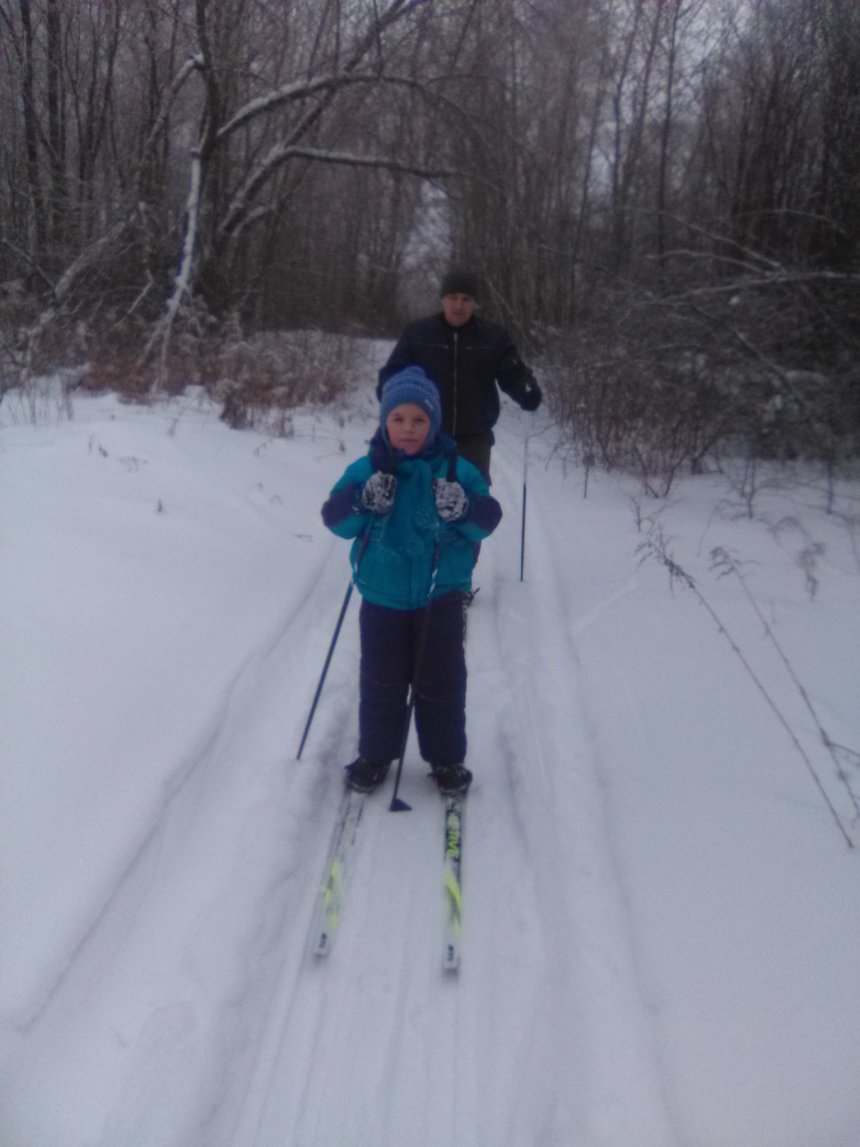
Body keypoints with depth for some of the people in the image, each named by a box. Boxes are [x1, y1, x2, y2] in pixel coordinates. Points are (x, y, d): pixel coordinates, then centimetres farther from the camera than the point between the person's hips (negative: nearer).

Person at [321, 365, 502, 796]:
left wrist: (464, 508, -26)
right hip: (382, 598, 1)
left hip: (442, 595, 0)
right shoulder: (365, 470, -3)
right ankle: (374, 754, 28)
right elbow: (335, 519, -7)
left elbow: (487, 520, -5)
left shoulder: (457, 470, -4)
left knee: (441, 682, 9)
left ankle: (446, 758, 25)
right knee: (380, 682, 12)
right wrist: (363, 502, -26)